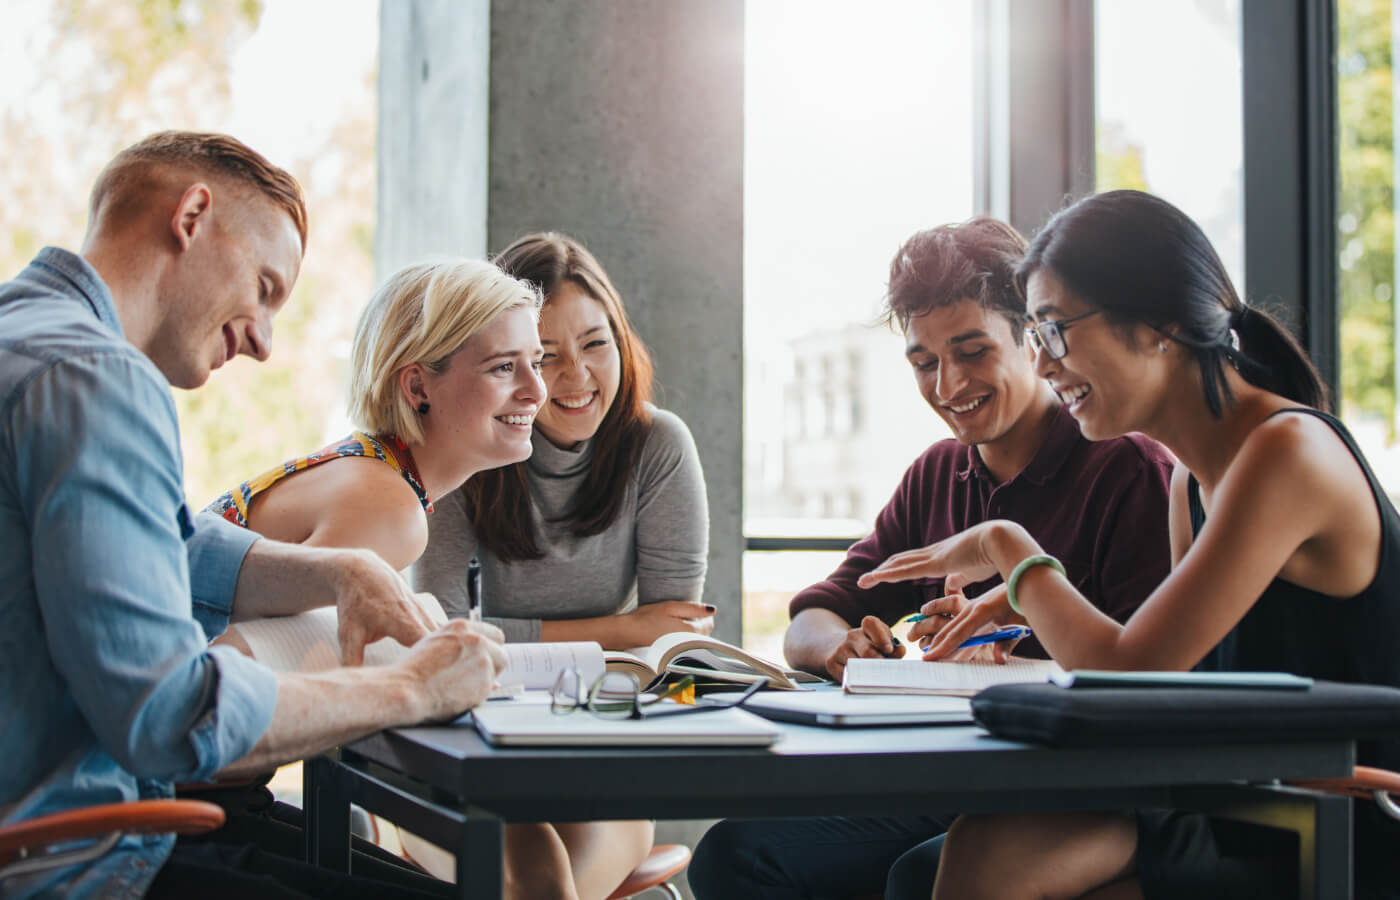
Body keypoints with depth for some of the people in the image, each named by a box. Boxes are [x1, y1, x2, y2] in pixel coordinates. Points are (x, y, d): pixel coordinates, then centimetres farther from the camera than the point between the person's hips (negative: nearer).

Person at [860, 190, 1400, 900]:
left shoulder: (1290, 451, -18)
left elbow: (1126, 672, -20)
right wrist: (1029, 603, 3)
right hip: (1244, 825, 7)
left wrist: (1009, 549, -5)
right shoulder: (1190, 478, 10)